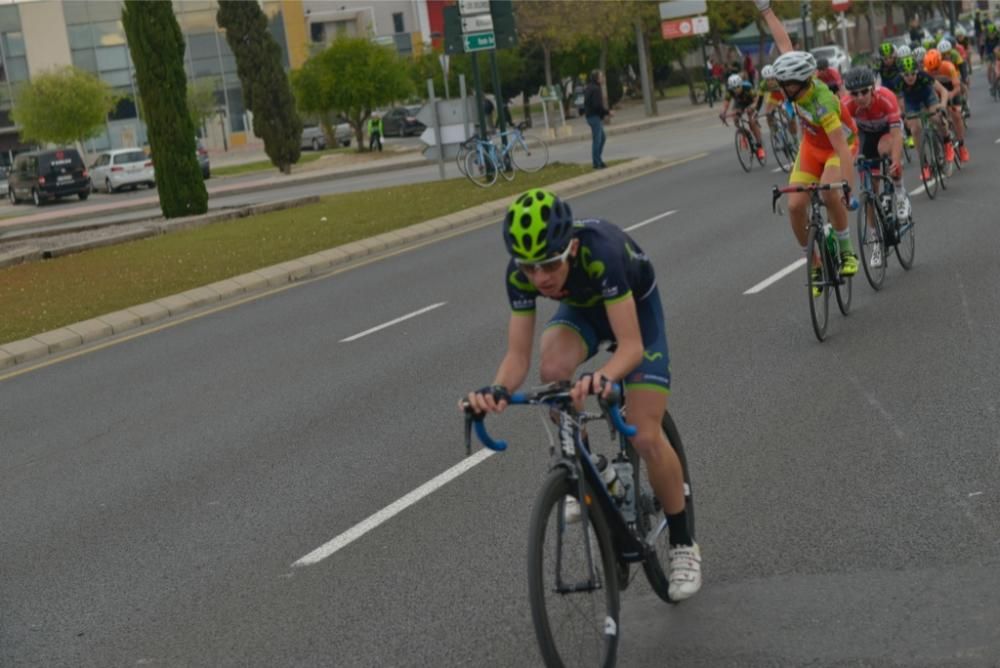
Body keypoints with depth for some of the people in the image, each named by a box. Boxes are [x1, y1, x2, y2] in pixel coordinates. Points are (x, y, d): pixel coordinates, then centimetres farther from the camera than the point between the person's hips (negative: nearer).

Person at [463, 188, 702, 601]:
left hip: (636, 307, -3)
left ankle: (683, 545, 10)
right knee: (553, 370, -31)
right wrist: (498, 389, -49)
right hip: (582, 308, 4)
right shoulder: (520, 273, -30)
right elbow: (518, 354, -27)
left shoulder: (600, 252, -43)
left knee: (646, 438, -12)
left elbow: (632, 346, -45)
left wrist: (602, 377, -65)